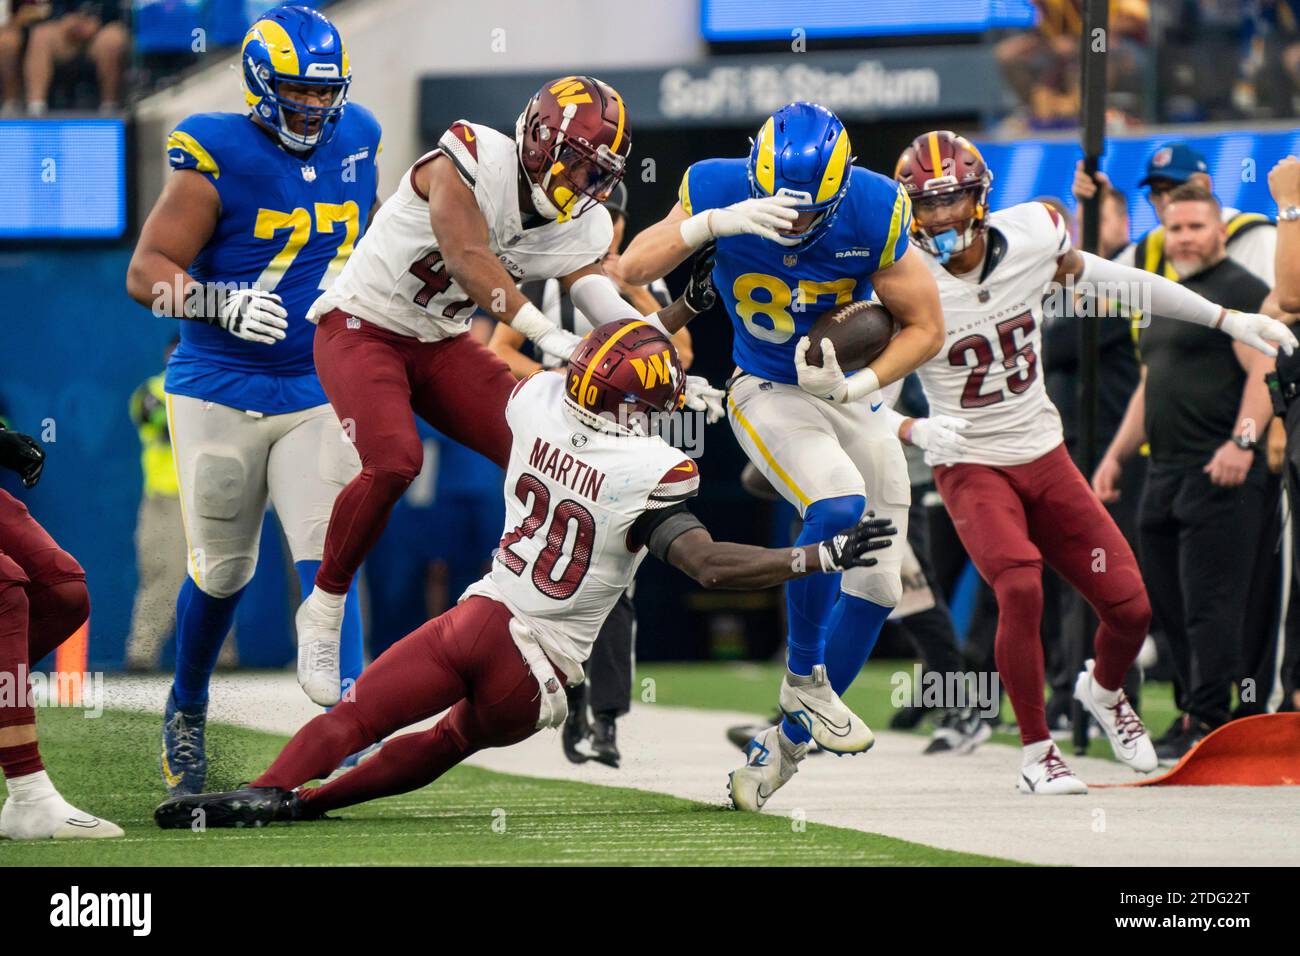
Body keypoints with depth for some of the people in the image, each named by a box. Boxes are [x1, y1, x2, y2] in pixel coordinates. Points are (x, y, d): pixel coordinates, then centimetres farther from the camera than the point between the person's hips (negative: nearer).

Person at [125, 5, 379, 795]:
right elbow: (147, 271, -16)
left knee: (328, 555, -13)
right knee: (222, 572, 9)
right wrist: (222, 302, -32)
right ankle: (188, 709, 34)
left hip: (317, 391, 3)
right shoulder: (218, 159, -13)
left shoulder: (354, 143, 4)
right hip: (218, 393, -3)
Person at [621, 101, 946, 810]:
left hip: (853, 398, 3)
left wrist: (858, 385, -26)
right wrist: (718, 223, -41)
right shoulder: (721, 190, -20)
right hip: (768, 396, -3)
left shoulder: (874, 214, -20)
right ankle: (803, 680, -9)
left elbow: (925, 326, -10)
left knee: (875, 585, 3)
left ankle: (787, 738, 21)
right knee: (838, 509, -30)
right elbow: (633, 268, -27)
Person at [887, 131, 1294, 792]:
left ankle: (1103, 690, 35)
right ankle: (1036, 752, -9)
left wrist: (1229, 320, 10)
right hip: (972, 468, -4)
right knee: (1020, 590, -28)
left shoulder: (1030, 239, -8)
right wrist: (916, 431, -34)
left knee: (1130, 607, -1)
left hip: (1045, 457, 4)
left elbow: (1114, 282, 8)